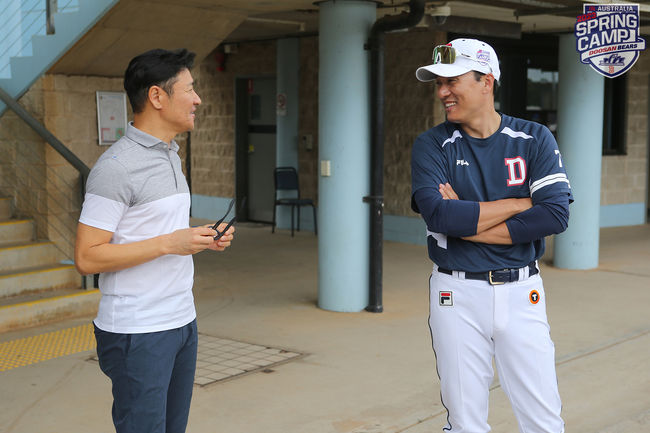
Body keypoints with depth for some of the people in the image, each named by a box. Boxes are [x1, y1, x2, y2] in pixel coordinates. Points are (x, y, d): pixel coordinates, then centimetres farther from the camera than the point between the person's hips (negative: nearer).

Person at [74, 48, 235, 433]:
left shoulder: (171, 156, 15)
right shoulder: (117, 166, -15)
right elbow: (87, 257, -19)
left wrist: (204, 238, 5)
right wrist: (171, 243, -21)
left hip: (182, 321, 9)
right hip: (138, 332, -9)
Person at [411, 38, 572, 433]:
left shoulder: (535, 139, 1)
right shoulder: (431, 146, 0)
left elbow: (556, 215, -12)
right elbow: (439, 215, -16)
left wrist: (469, 224, -13)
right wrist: (519, 203, -10)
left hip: (521, 292, 1)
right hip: (457, 295, 0)